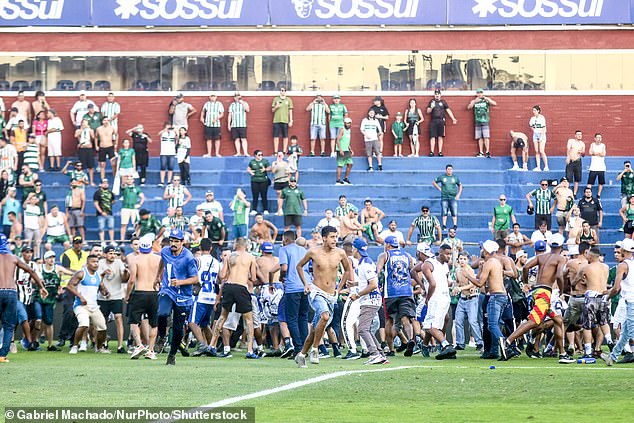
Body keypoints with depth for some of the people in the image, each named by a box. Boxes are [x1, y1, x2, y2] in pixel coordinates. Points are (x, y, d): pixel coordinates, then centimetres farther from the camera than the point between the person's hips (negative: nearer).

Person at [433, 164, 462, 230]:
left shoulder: (455, 178, 8)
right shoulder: (442, 177, 5)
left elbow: (460, 186, 19)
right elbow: (433, 182, 15)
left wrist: (458, 194, 6)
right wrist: (439, 189, 5)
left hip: (453, 197, 0)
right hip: (444, 197, 0)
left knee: (454, 212, -6)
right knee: (444, 212, -1)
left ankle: (455, 225, -4)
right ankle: (444, 225, 3)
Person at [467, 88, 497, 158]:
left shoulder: (486, 100, 6)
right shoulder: (474, 101, 11)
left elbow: (494, 103, -5)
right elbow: (469, 107, -3)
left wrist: (487, 99, -17)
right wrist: (475, 101, -17)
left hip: (485, 121, -3)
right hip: (478, 122, 3)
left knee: (486, 137, -10)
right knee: (480, 138, 2)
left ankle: (487, 152, -10)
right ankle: (481, 152, 5)